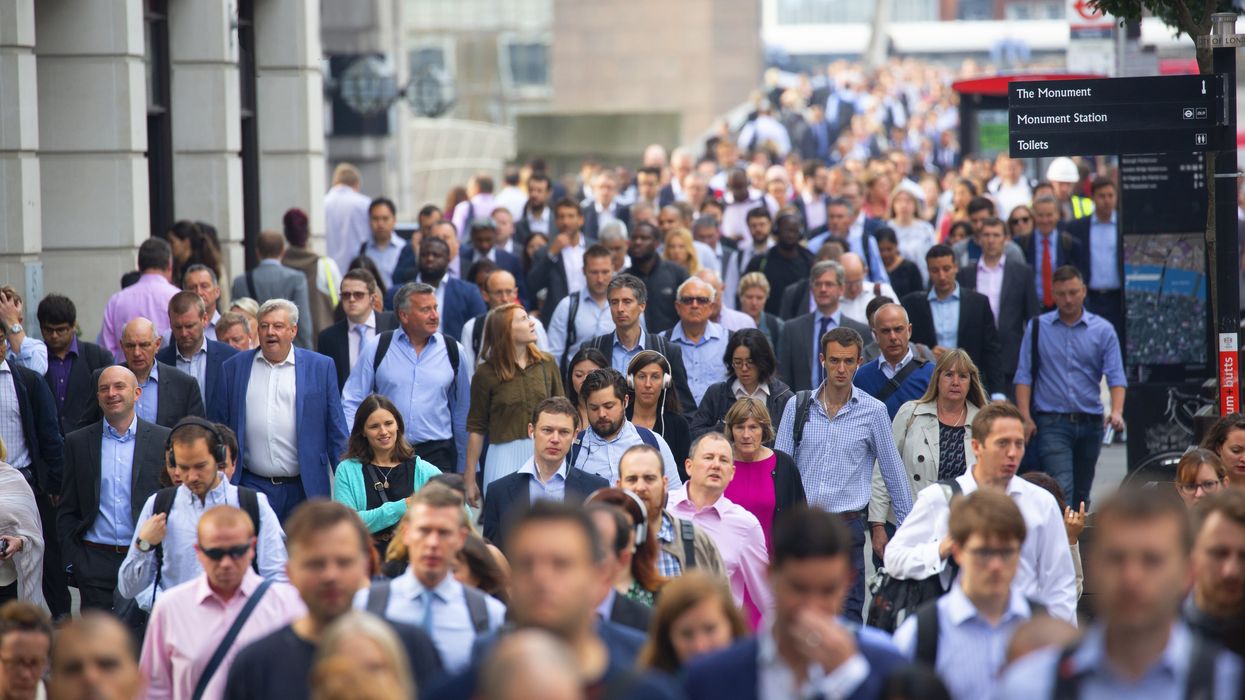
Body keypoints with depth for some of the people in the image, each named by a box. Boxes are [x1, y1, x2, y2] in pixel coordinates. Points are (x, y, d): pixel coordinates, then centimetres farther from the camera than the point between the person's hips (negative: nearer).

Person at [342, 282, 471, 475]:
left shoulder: (453, 351, 7)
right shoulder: (376, 349, 3)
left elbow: (463, 412, 13)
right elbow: (352, 402, 4)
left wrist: (465, 471, 14)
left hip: (436, 454, 1)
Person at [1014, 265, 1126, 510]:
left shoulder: (1103, 330, 6)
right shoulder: (1037, 327, 5)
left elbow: (1116, 376, -1)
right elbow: (1024, 375, 3)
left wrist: (1116, 411, -18)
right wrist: (1025, 417, -8)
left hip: (1090, 424, 2)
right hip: (1052, 423, -2)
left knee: (1081, 494, 11)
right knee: (1061, 488, -18)